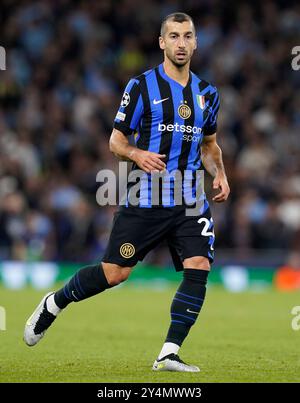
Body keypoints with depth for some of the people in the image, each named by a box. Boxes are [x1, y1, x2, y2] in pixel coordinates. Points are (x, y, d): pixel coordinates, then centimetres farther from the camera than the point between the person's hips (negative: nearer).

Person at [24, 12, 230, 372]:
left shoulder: (207, 93, 12)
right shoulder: (141, 86, -2)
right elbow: (115, 141, 0)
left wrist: (219, 174, 7)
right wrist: (138, 154, -21)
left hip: (191, 200, 4)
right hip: (144, 199, -4)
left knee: (198, 268, -15)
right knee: (114, 272, -2)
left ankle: (168, 355, -9)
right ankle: (52, 305, 24)